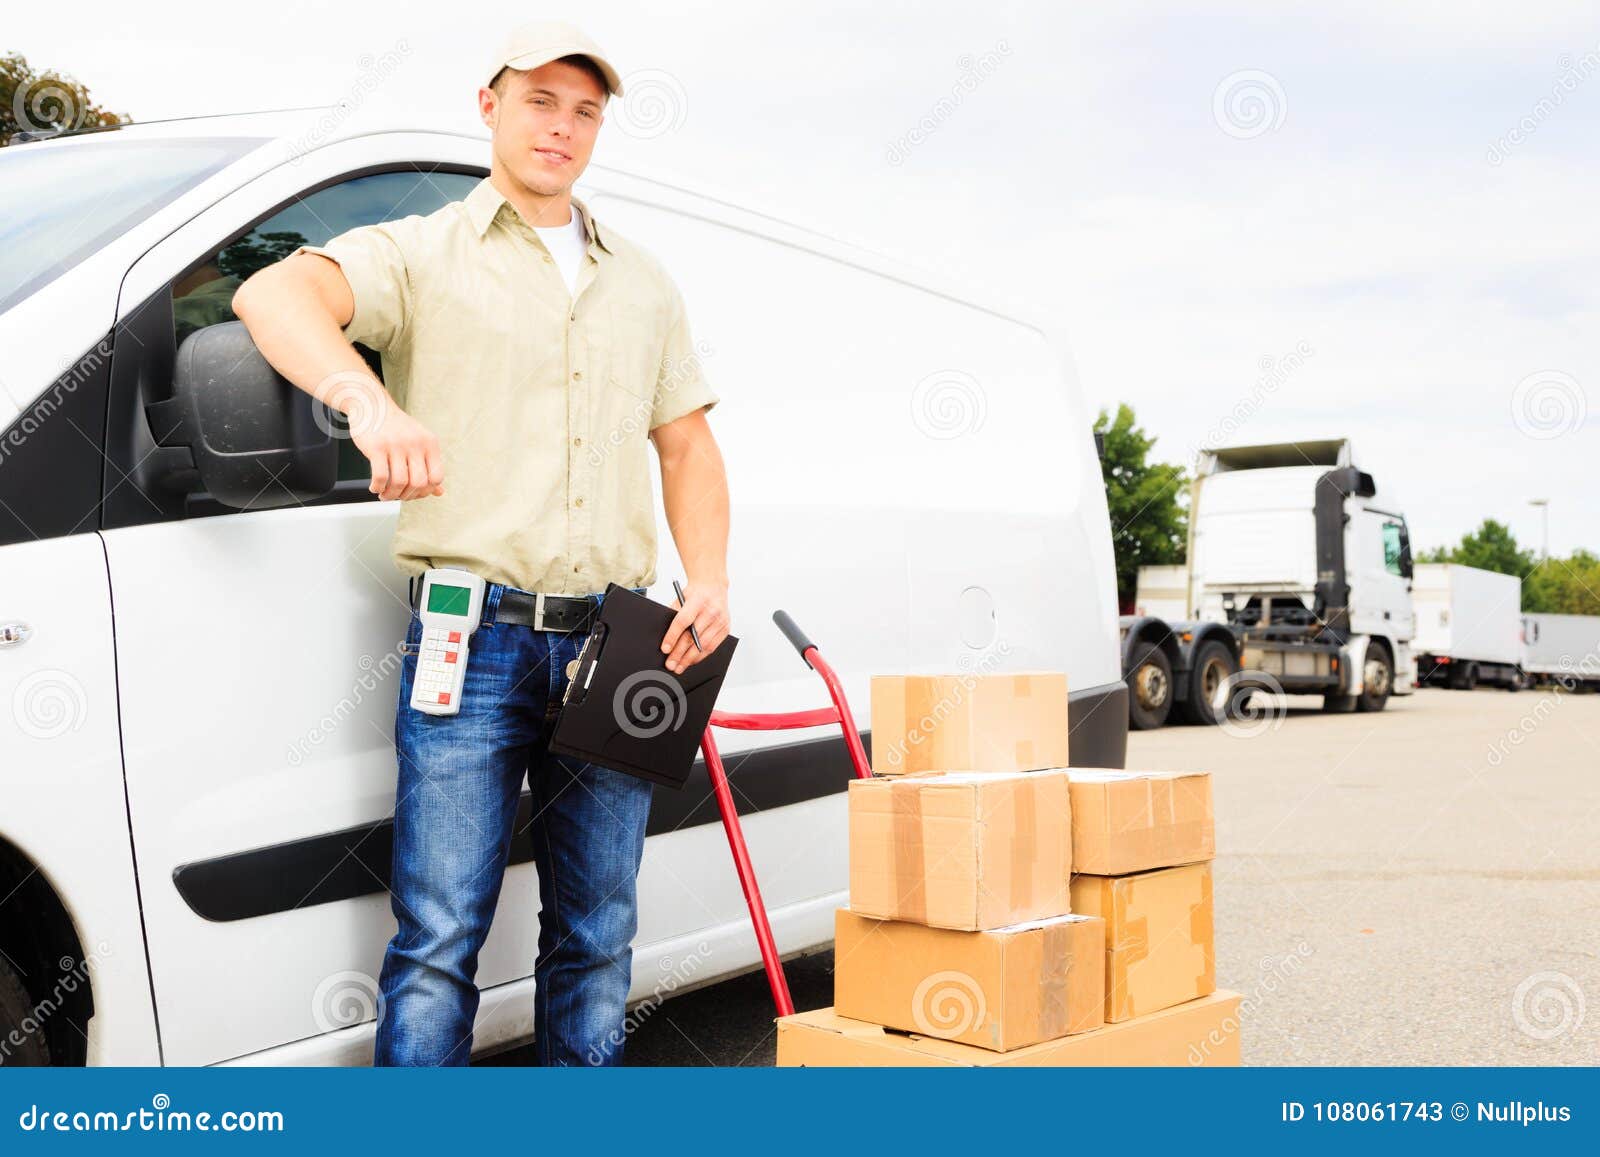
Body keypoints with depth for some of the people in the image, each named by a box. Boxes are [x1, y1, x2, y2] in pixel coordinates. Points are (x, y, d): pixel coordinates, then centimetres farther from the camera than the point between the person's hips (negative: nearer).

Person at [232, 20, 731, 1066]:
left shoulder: (644, 285, 21)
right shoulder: (423, 255, 5)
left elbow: (687, 442, 22)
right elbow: (277, 293, -14)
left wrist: (710, 580, 4)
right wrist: (368, 398, -36)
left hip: (611, 641, 5)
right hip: (473, 635, -4)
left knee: (597, 937, 11)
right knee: (439, 936, -5)